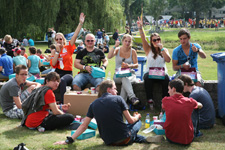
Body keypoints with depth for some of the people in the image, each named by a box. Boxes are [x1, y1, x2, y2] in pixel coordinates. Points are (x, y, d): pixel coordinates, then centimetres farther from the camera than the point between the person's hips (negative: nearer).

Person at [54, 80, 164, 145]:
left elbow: (83, 126, 1)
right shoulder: (118, 99, -6)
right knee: (138, 121, 30)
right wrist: (137, 116, 20)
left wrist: (69, 140, 6)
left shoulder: (93, 104, 4)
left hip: (108, 142, 4)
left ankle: (145, 139, 12)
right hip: (125, 139, -4)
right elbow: (130, 120, -3)